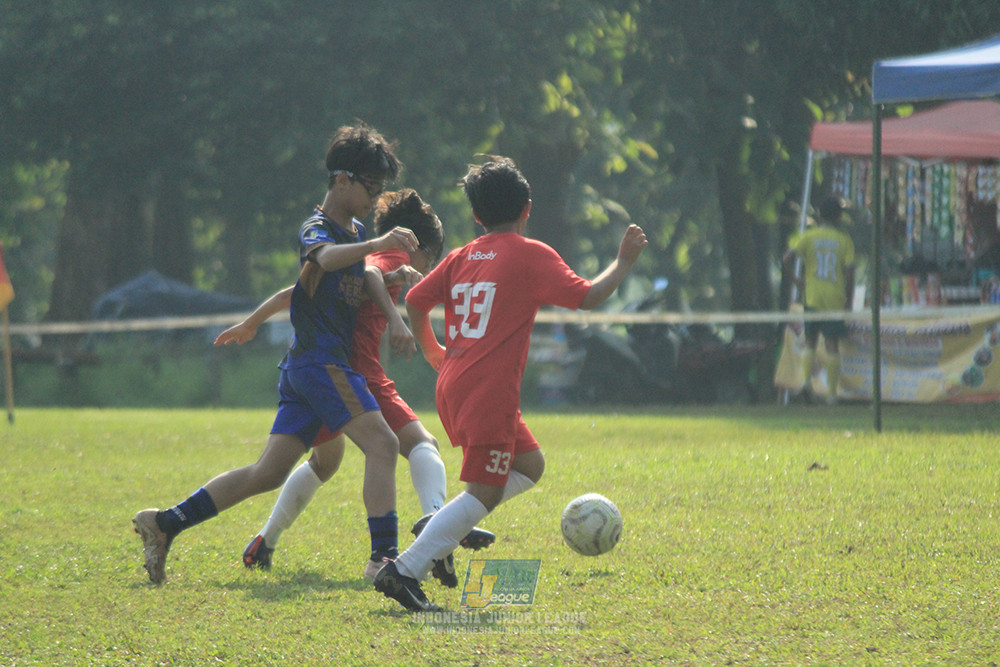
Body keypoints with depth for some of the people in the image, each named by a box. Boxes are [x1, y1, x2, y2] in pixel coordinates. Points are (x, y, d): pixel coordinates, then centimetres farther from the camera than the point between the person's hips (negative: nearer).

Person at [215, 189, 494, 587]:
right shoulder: (394, 257, 8)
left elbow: (297, 292, 31)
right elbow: (369, 275, -17)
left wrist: (250, 324, 38)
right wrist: (395, 318, -29)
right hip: (355, 371, -8)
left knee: (324, 461, 30)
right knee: (421, 444, -12)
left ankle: (264, 543, 32)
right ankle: (434, 517, -41)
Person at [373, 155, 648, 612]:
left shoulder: (463, 257, 12)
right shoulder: (531, 256, -5)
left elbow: (415, 301, 12)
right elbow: (586, 297, -9)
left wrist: (431, 350, 28)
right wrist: (624, 262, 5)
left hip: (453, 385, 8)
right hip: (489, 392, -8)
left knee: (529, 466, 20)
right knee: (484, 492, -6)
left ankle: (441, 528, 8)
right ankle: (404, 571, -15)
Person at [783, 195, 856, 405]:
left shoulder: (808, 236, 1)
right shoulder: (844, 241, 0)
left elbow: (788, 258, -8)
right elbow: (849, 273, -3)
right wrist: (849, 301, 4)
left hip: (812, 298, 1)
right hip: (835, 299, -1)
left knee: (810, 341, 13)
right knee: (832, 346, 1)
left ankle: (806, 378, -9)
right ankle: (832, 392, -2)